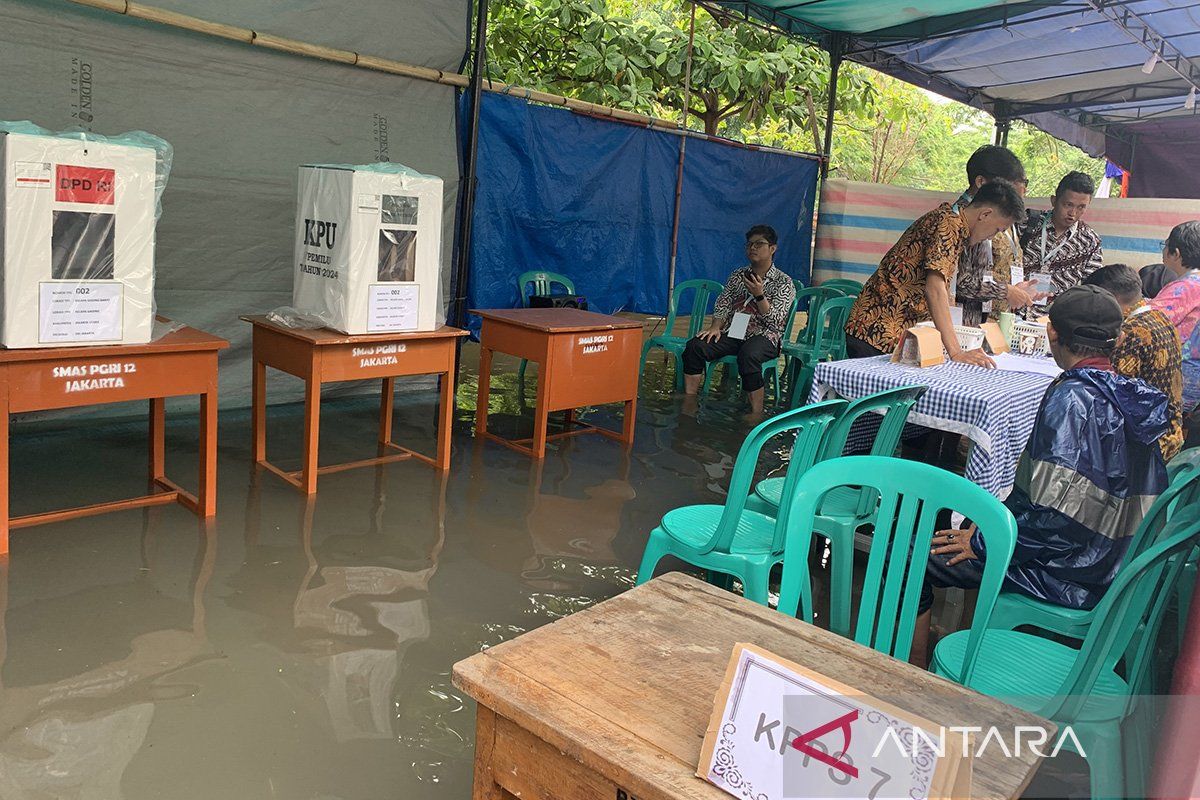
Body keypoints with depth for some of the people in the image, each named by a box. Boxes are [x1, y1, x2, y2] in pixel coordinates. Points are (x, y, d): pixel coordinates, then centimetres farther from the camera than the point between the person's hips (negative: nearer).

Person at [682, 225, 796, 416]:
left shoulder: (783, 283, 4)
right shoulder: (738, 275, 19)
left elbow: (774, 321, -7)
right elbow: (723, 305, 13)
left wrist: (759, 295, -19)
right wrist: (715, 327, -7)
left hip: (764, 337, -4)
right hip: (733, 332, 5)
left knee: (748, 355, -40)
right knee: (695, 346, -23)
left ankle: (756, 414, -32)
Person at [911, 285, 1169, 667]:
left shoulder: (1071, 397, -23)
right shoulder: (1133, 397, 4)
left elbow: (1056, 518, -29)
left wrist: (981, 543, -15)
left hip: (1062, 574, -10)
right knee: (973, 523, 28)